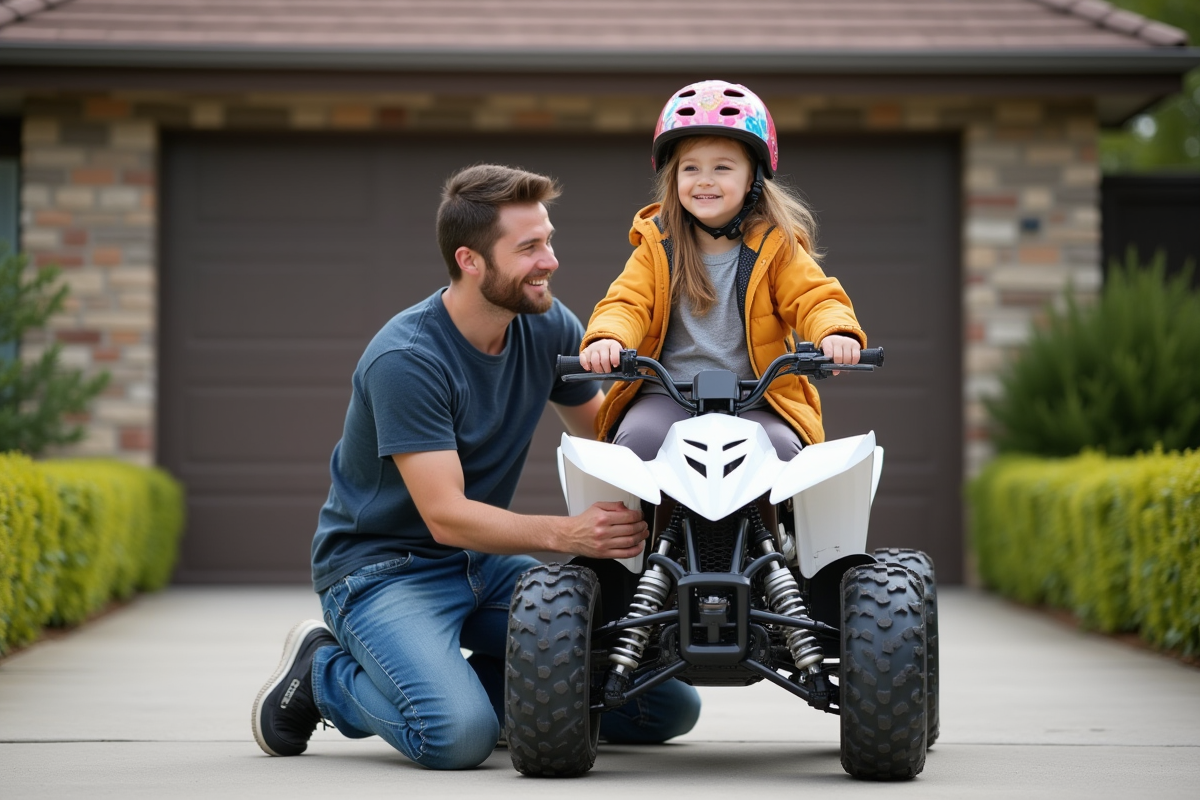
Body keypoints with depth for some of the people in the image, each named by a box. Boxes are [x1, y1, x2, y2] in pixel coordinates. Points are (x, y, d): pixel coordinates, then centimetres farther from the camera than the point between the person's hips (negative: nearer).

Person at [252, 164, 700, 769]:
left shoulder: (547, 327, -3)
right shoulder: (405, 358, -23)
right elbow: (446, 516, -27)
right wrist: (564, 533, -41)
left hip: (483, 560, 6)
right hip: (383, 565, -6)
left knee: (671, 705, -5)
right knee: (459, 736, -34)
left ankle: (478, 684, 10)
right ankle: (323, 672, -3)